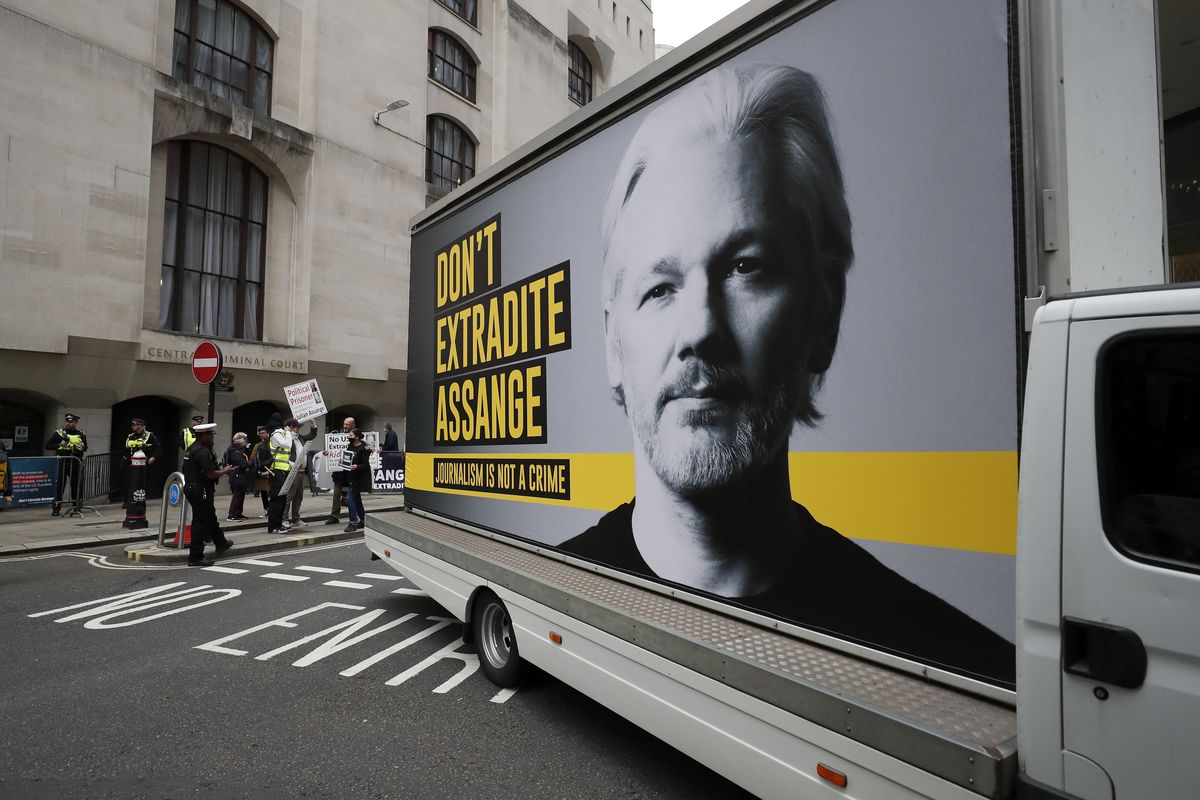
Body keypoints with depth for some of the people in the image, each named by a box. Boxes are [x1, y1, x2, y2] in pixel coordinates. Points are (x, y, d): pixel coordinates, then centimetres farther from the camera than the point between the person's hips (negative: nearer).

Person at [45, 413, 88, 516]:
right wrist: (60, 444, -15)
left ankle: (77, 507, 19)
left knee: (76, 485, 9)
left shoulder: (81, 435, 11)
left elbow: (85, 447, 21)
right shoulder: (58, 433, 3)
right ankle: (56, 508, 3)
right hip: (62, 462, -2)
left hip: (76, 462, 2)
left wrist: (81, 447, -1)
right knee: (60, 485, -3)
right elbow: (48, 445, 1)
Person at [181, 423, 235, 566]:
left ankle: (221, 543, 41)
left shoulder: (191, 449, 12)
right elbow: (211, 474, -25)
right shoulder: (203, 452, -20)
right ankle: (195, 557, 2)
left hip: (190, 488, 11)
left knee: (210, 516, 24)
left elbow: (183, 470, 19)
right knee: (200, 522, -3)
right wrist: (225, 471, -6)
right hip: (201, 491, -11)